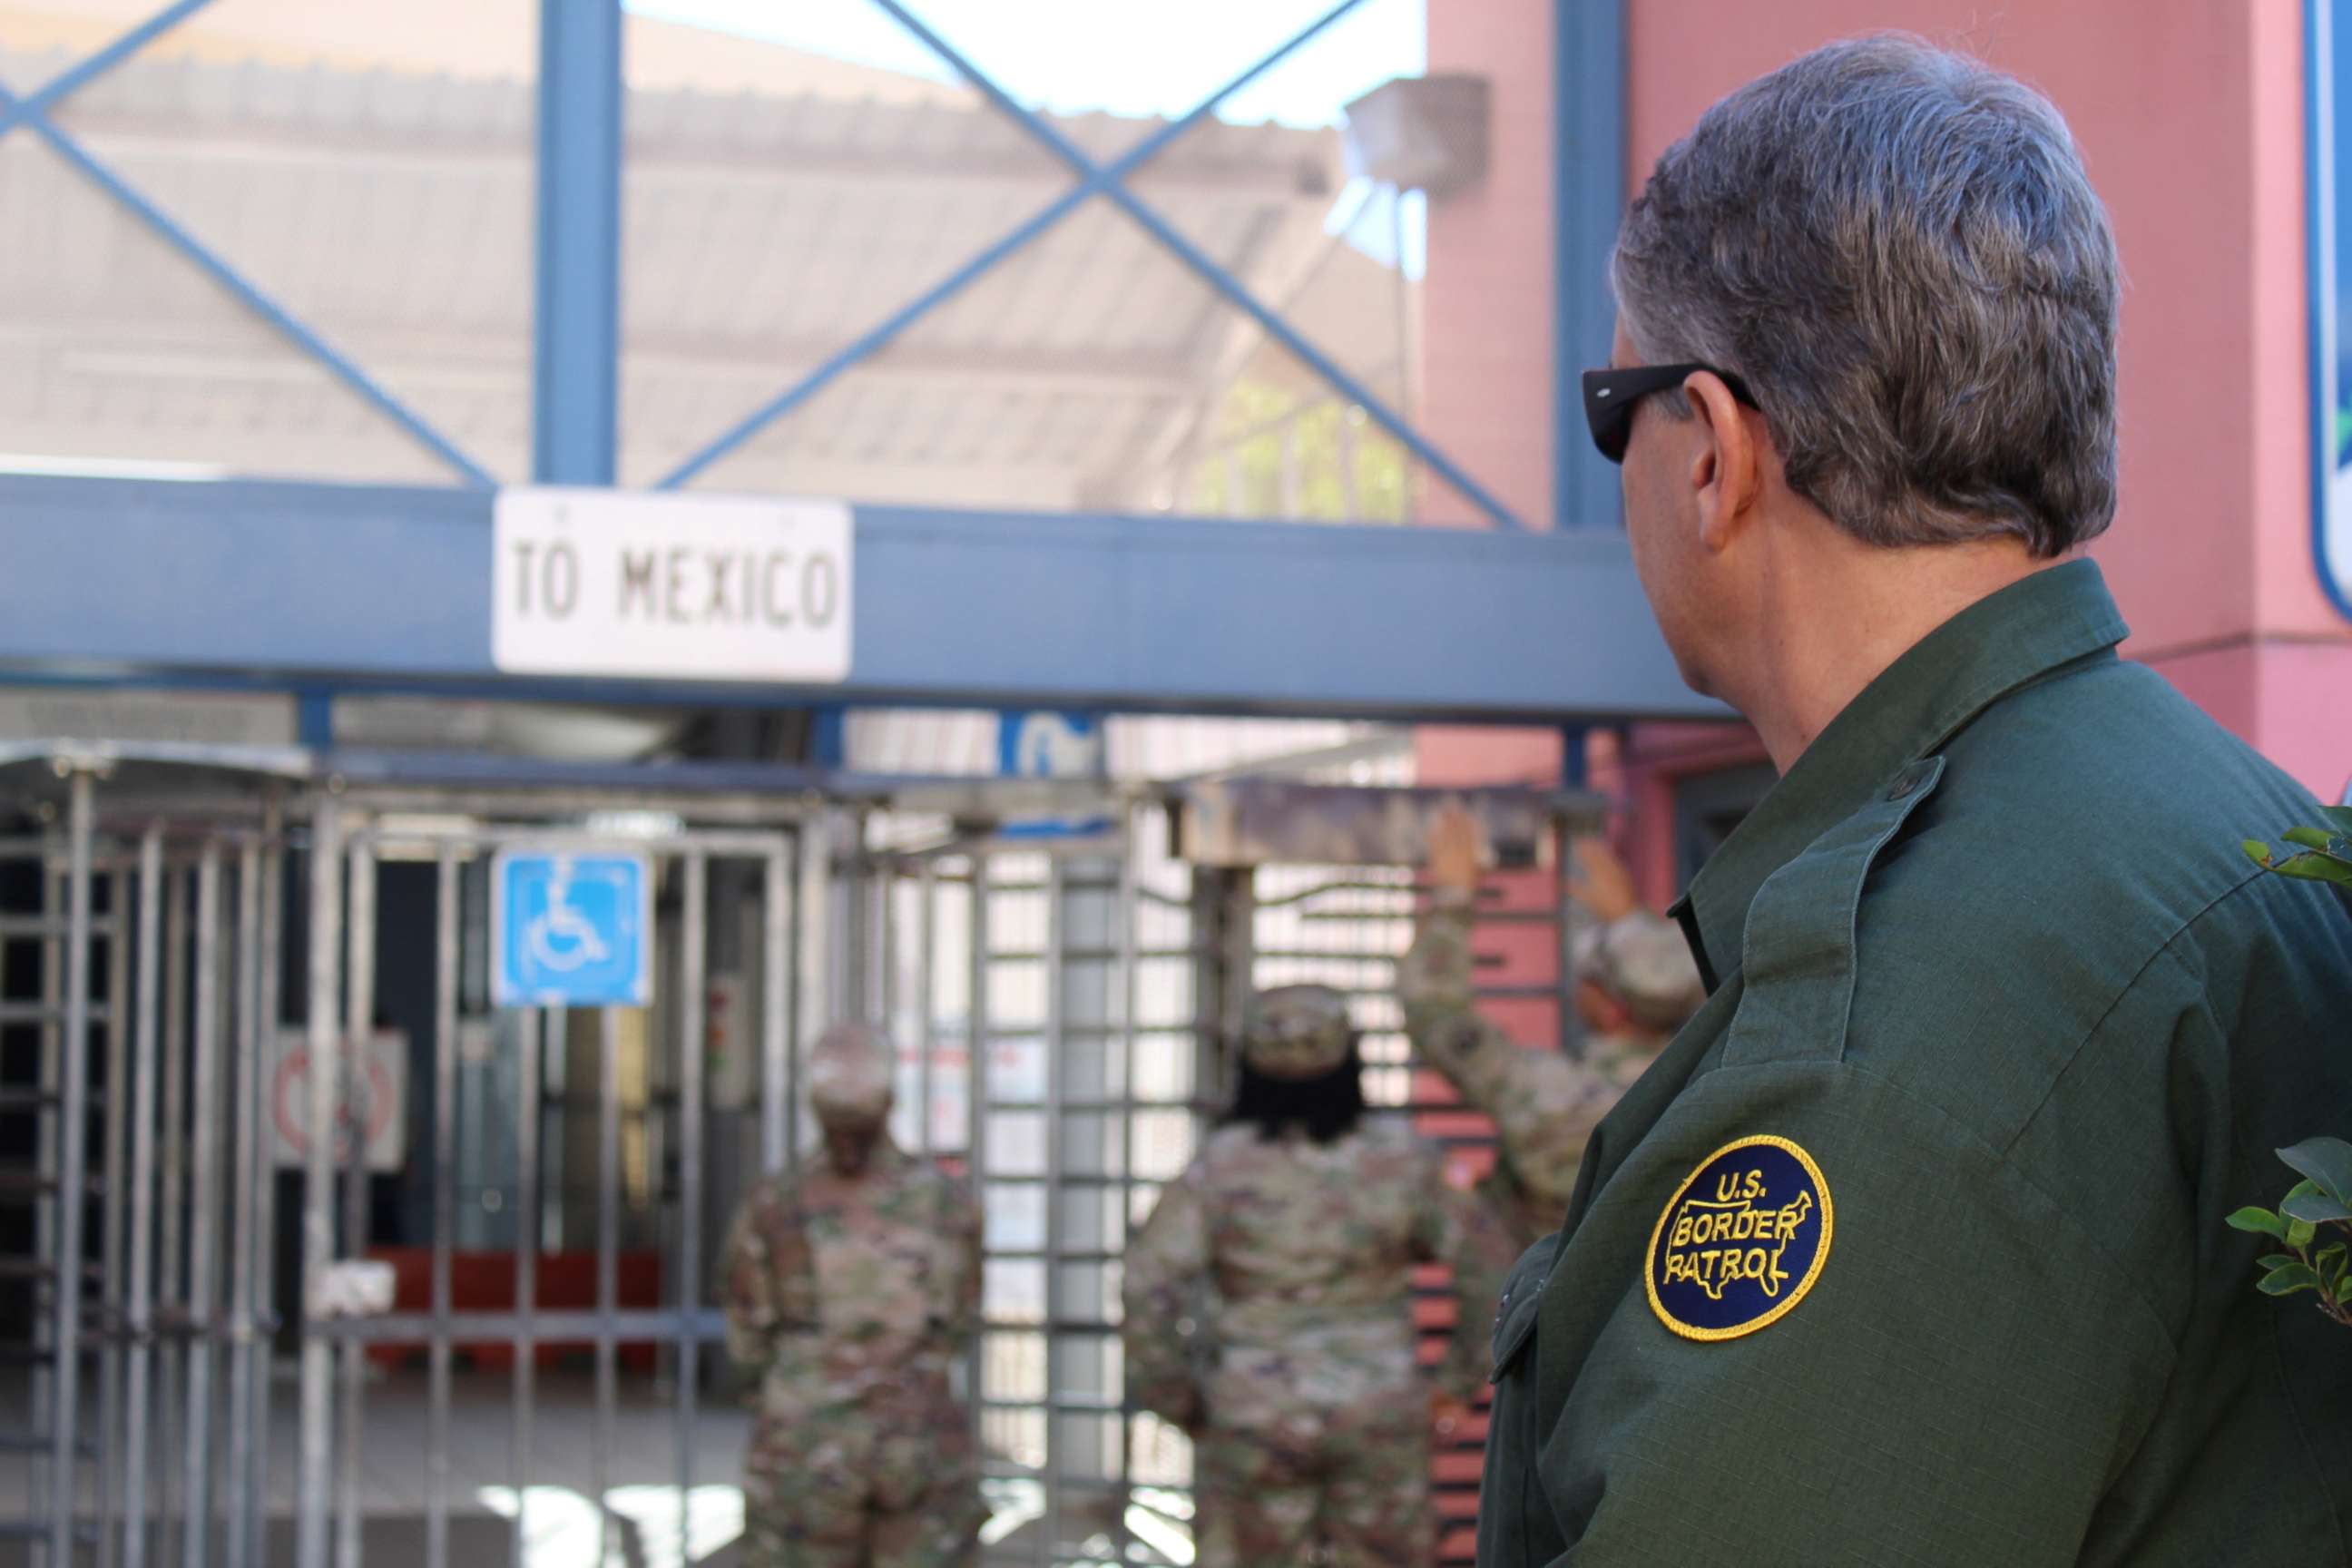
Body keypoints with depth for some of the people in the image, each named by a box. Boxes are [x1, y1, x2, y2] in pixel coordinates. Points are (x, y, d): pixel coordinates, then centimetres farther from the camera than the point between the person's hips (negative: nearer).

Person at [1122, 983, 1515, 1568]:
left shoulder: (1218, 1168, -9)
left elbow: (1149, 1286, -14)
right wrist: (1463, 1379, 7)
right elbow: (1490, 1264, -3)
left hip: (1254, 1423, -1)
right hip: (1380, 1418, 1)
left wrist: (1176, 1403, -3)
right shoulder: (1400, 1161, -5)